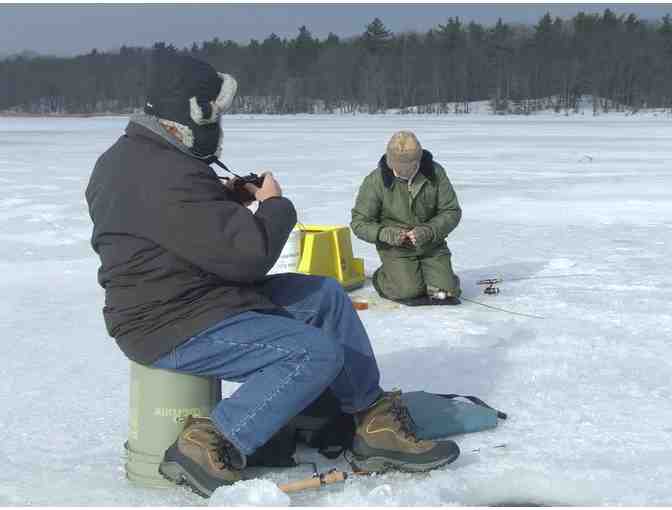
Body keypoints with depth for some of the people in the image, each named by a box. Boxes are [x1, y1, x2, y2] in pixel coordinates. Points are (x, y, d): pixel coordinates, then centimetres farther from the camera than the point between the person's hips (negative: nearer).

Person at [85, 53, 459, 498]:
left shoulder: (129, 157, 9)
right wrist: (275, 206, -6)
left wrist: (227, 199, 8)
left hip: (179, 300, 11)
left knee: (325, 295, 7)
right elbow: (248, 254, -25)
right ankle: (210, 446, -13)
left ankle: (377, 426, 8)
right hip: (175, 328, -11)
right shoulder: (170, 177, -26)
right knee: (317, 354, -21)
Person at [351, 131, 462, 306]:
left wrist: (428, 231, -23)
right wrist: (386, 234, -27)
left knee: (444, 293, -12)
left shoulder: (435, 173, -9)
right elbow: (359, 223, -9)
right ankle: (382, 277, 13)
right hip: (396, 248, -2)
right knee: (410, 291, -19)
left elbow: (452, 212, -5)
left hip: (431, 245, 2)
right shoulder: (375, 181, -14)